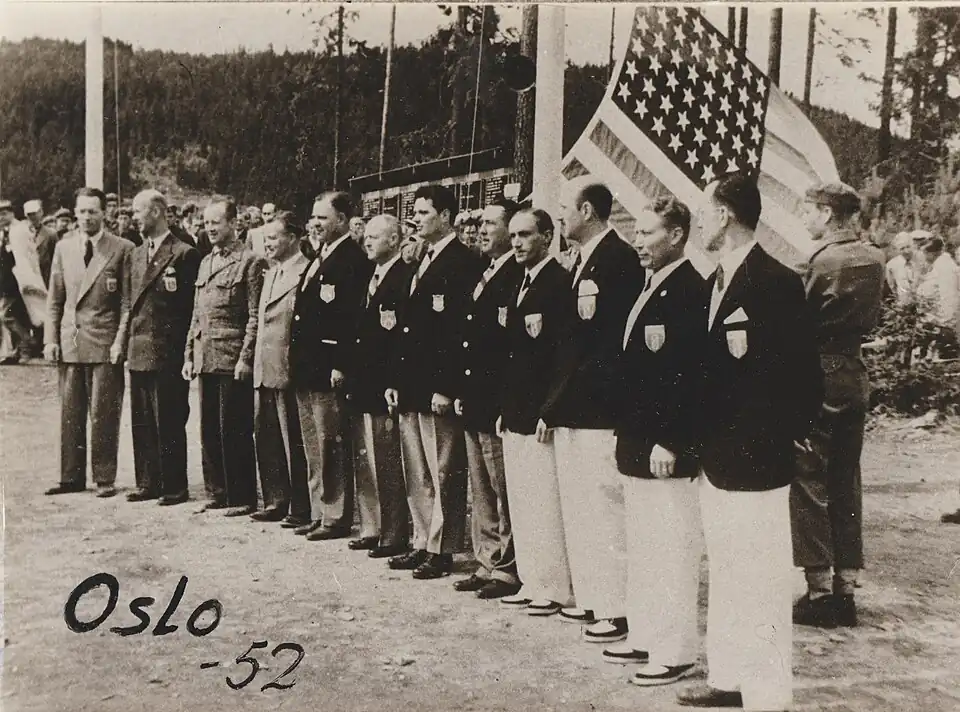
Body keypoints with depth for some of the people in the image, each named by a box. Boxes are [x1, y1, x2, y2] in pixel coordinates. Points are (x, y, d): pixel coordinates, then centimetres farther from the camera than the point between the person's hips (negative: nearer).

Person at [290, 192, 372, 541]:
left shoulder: (353, 260, -12)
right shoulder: (318, 257, 17)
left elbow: (352, 317, -19)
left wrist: (340, 366, -22)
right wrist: (296, 360, 14)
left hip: (328, 370, -10)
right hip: (305, 368, 10)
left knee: (331, 446, -2)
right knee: (313, 448, 15)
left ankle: (336, 517, 8)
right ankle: (319, 514, 25)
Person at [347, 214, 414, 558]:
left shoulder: (405, 277, -12)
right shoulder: (372, 277, 17)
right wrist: (352, 375, 12)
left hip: (386, 386, -9)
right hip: (364, 384, 9)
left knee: (389, 464, -2)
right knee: (366, 462, 14)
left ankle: (395, 536, 7)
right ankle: (371, 529, 24)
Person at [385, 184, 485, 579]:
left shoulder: (465, 263, -10)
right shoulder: (420, 263, 19)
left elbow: (463, 330, -17)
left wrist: (445, 387, -20)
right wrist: (395, 380, 13)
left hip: (439, 389, -9)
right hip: (410, 388, 9)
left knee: (443, 474, 0)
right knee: (416, 475, 15)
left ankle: (441, 550, 9)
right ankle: (422, 543, 25)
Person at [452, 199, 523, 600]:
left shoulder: (520, 276, -13)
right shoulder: (482, 275, 17)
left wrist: (505, 402, -18)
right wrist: (461, 392, 14)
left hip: (498, 402, -10)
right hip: (473, 401, 10)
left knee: (504, 490, -1)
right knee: (480, 490, 15)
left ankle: (508, 569, 9)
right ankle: (487, 562, 25)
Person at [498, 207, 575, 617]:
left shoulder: (560, 282, -11)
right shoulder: (520, 286, 17)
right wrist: (505, 410, 15)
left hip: (542, 414, -9)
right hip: (516, 414, 9)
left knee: (547, 502, -4)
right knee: (521, 502, 13)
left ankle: (558, 588, 6)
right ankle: (532, 582, 23)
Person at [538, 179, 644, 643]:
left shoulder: (619, 260, -13)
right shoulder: (584, 261, 16)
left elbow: (610, 345, -18)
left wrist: (555, 406, -16)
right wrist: (554, 406, 12)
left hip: (599, 411, -10)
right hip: (571, 410, 10)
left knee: (603, 508, -4)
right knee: (578, 507, 16)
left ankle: (617, 609, 7)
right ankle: (591, 599, 27)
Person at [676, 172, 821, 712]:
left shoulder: (776, 283, -15)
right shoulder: (716, 283, 12)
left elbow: (804, 374, -16)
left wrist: (787, 435, -10)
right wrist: (705, 440, 11)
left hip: (755, 460, -9)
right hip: (717, 458, 9)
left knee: (761, 585, 0)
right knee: (726, 578, 18)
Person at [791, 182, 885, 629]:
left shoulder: (823, 262, -16)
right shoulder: (874, 260, 7)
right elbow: (873, 318, 14)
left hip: (818, 374, -7)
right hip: (855, 375, 8)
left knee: (809, 482, 1)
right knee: (845, 483, 12)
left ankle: (819, 589, 4)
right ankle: (846, 588, 18)